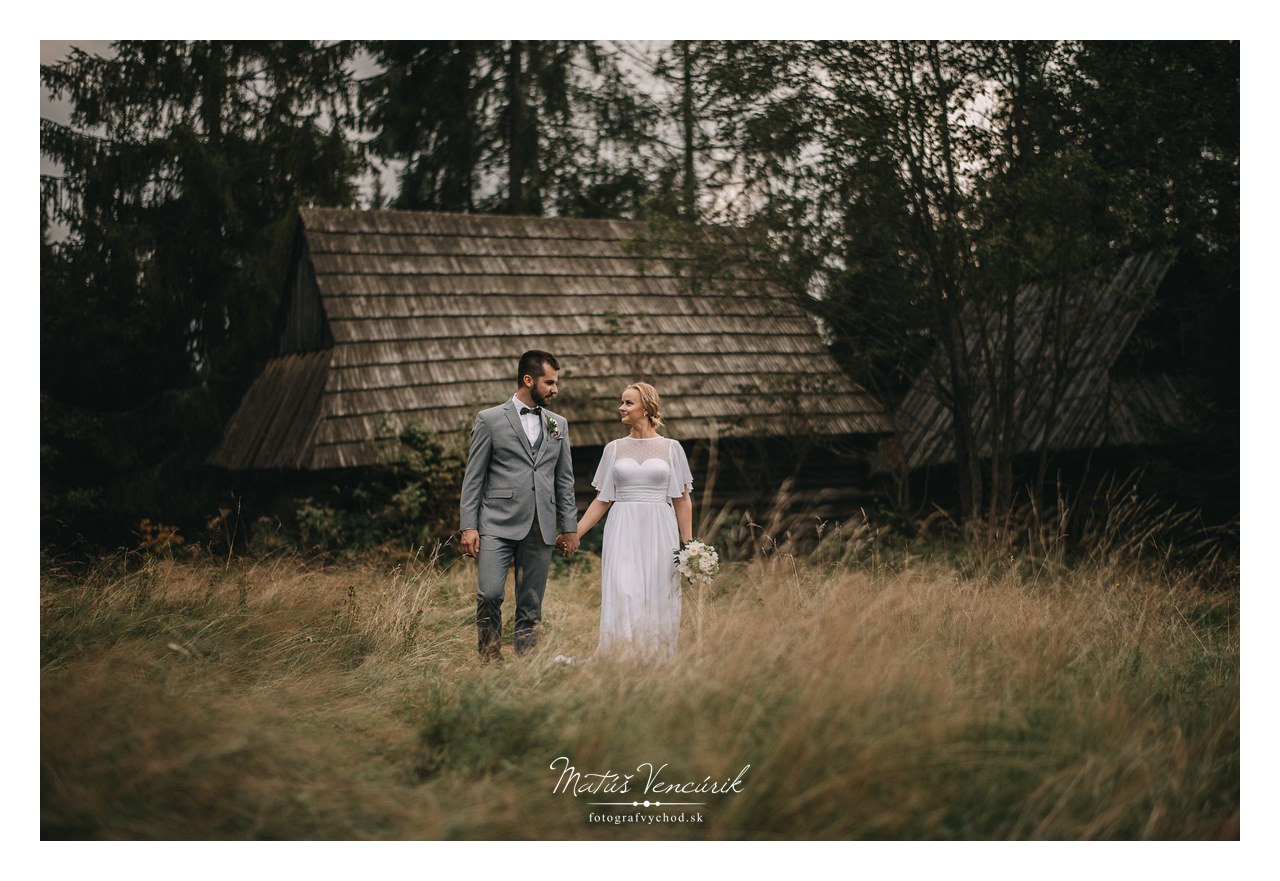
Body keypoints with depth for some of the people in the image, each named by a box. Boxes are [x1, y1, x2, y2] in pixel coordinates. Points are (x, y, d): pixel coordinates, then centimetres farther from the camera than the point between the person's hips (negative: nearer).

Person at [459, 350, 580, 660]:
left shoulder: (558, 424, 15)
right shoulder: (490, 419, 2)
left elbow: (564, 480, 16)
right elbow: (473, 477, 0)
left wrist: (570, 527, 11)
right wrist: (468, 526, -7)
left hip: (540, 529, 4)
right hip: (498, 523, -4)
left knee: (531, 606, 5)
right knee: (489, 595, -13)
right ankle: (490, 660, 3)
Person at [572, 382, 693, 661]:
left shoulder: (671, 448, 5)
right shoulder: (614, 448, 9)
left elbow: (682, 500, 6)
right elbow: (602, 500, 12)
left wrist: (689, 545, 0)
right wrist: (574, 533, 4)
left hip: (659, 533, 0)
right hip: (624, 533, 1)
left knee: (658, 600, 0)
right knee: (623, 596, -11)